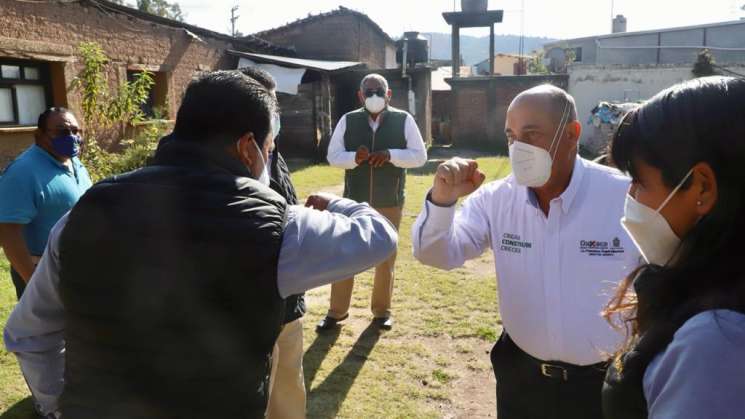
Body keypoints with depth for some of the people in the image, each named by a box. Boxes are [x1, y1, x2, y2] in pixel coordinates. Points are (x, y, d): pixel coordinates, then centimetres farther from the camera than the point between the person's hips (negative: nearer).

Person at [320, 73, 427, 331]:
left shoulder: (404, 120, -3)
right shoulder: (348, 121, 0)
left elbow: (420, 156, -5)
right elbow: (333, 156, -1)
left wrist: (391, 155, -22)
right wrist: (355, 157, -22)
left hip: (390, 203, 0)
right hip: (354, 201, 1)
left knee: (386, 258, 11)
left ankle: (382, 310, 28)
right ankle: (337, 311, 22)